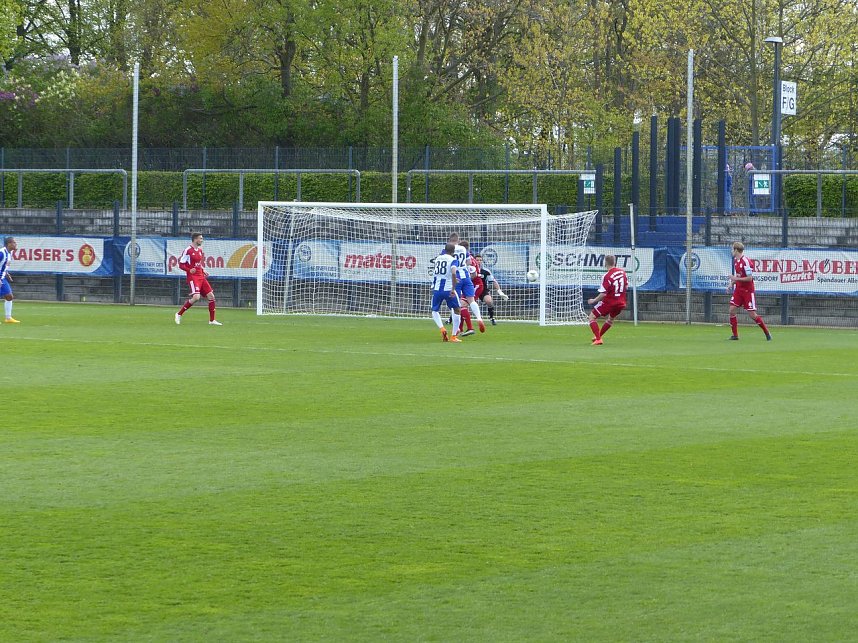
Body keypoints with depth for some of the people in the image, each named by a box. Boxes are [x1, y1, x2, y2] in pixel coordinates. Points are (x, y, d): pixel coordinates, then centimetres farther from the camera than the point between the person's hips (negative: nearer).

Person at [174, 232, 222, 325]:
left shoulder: (200, 250, 14)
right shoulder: (188, 250, -10)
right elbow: (181, 264, -8)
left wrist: (203, 271, 11)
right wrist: (189, 270, -23)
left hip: (201, 277, 8)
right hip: (193, 277, -8)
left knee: (211, 296, 2)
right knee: (196, 297, -24)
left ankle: (212, 320, 12)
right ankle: (179, 314, -8)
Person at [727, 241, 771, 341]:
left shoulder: (746, 262, -19)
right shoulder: (736, 260, 8)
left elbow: (749, 278, -21)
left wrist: (736, 279, -22)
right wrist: (731, 284, 10)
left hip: (747, 290, -8)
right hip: (738, 289, 8)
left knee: (752, 315, -5)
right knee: (732, 310, -4)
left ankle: (767, 333, 11)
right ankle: (735, 335, 4)